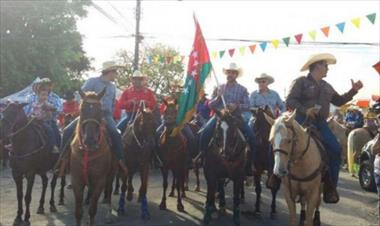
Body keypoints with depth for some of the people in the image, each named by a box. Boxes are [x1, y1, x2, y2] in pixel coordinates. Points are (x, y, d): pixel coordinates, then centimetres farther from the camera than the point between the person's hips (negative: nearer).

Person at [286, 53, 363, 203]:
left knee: (335, 149, -8)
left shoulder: (326, 86, 20)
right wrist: (305, 110, -26)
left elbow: (338, 101, 26)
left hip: (320, 123, 6)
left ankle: (330, 188, 1)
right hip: (302, 121, -6)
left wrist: (353, 91, 15)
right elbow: (290, 100, -11)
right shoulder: (301, 82, -2)